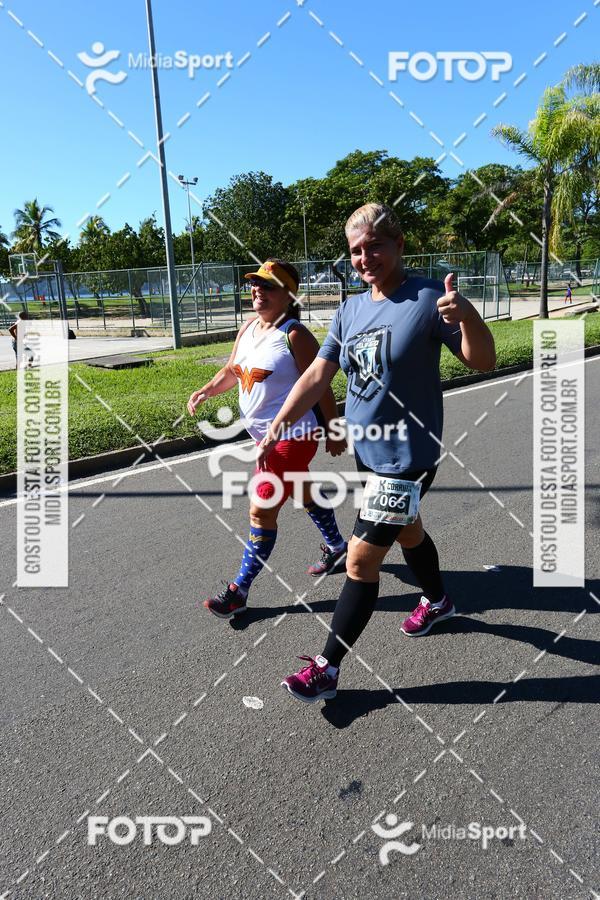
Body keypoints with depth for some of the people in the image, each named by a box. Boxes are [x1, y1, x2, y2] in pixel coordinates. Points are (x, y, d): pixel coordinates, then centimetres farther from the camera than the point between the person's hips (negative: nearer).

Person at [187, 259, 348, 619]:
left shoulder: (294, 335, -19)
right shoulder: (249, 328, 6)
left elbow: (320, 386, -15)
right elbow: (233, 370, 17)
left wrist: (334, 432, -11)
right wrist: (206, 391, 0)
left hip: (292, 437, -9)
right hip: (266, 436, 9)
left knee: (262, 511, -5)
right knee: (304, 494, 25)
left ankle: (239, 591, 9)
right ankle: (337, 548, 48)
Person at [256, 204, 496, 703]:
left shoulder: (428, 297, -15)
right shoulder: (351, 310, 3)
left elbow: (484, 362, -14)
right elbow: (318, 374, 1)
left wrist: (468, 316, -34)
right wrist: (276, 428, -6)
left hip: (407, 456, -7)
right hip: (368, 451, 7)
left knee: (360, 561, -3)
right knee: (407, 531, 27)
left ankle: (326, 668, 12)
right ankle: (438, 600, 55)